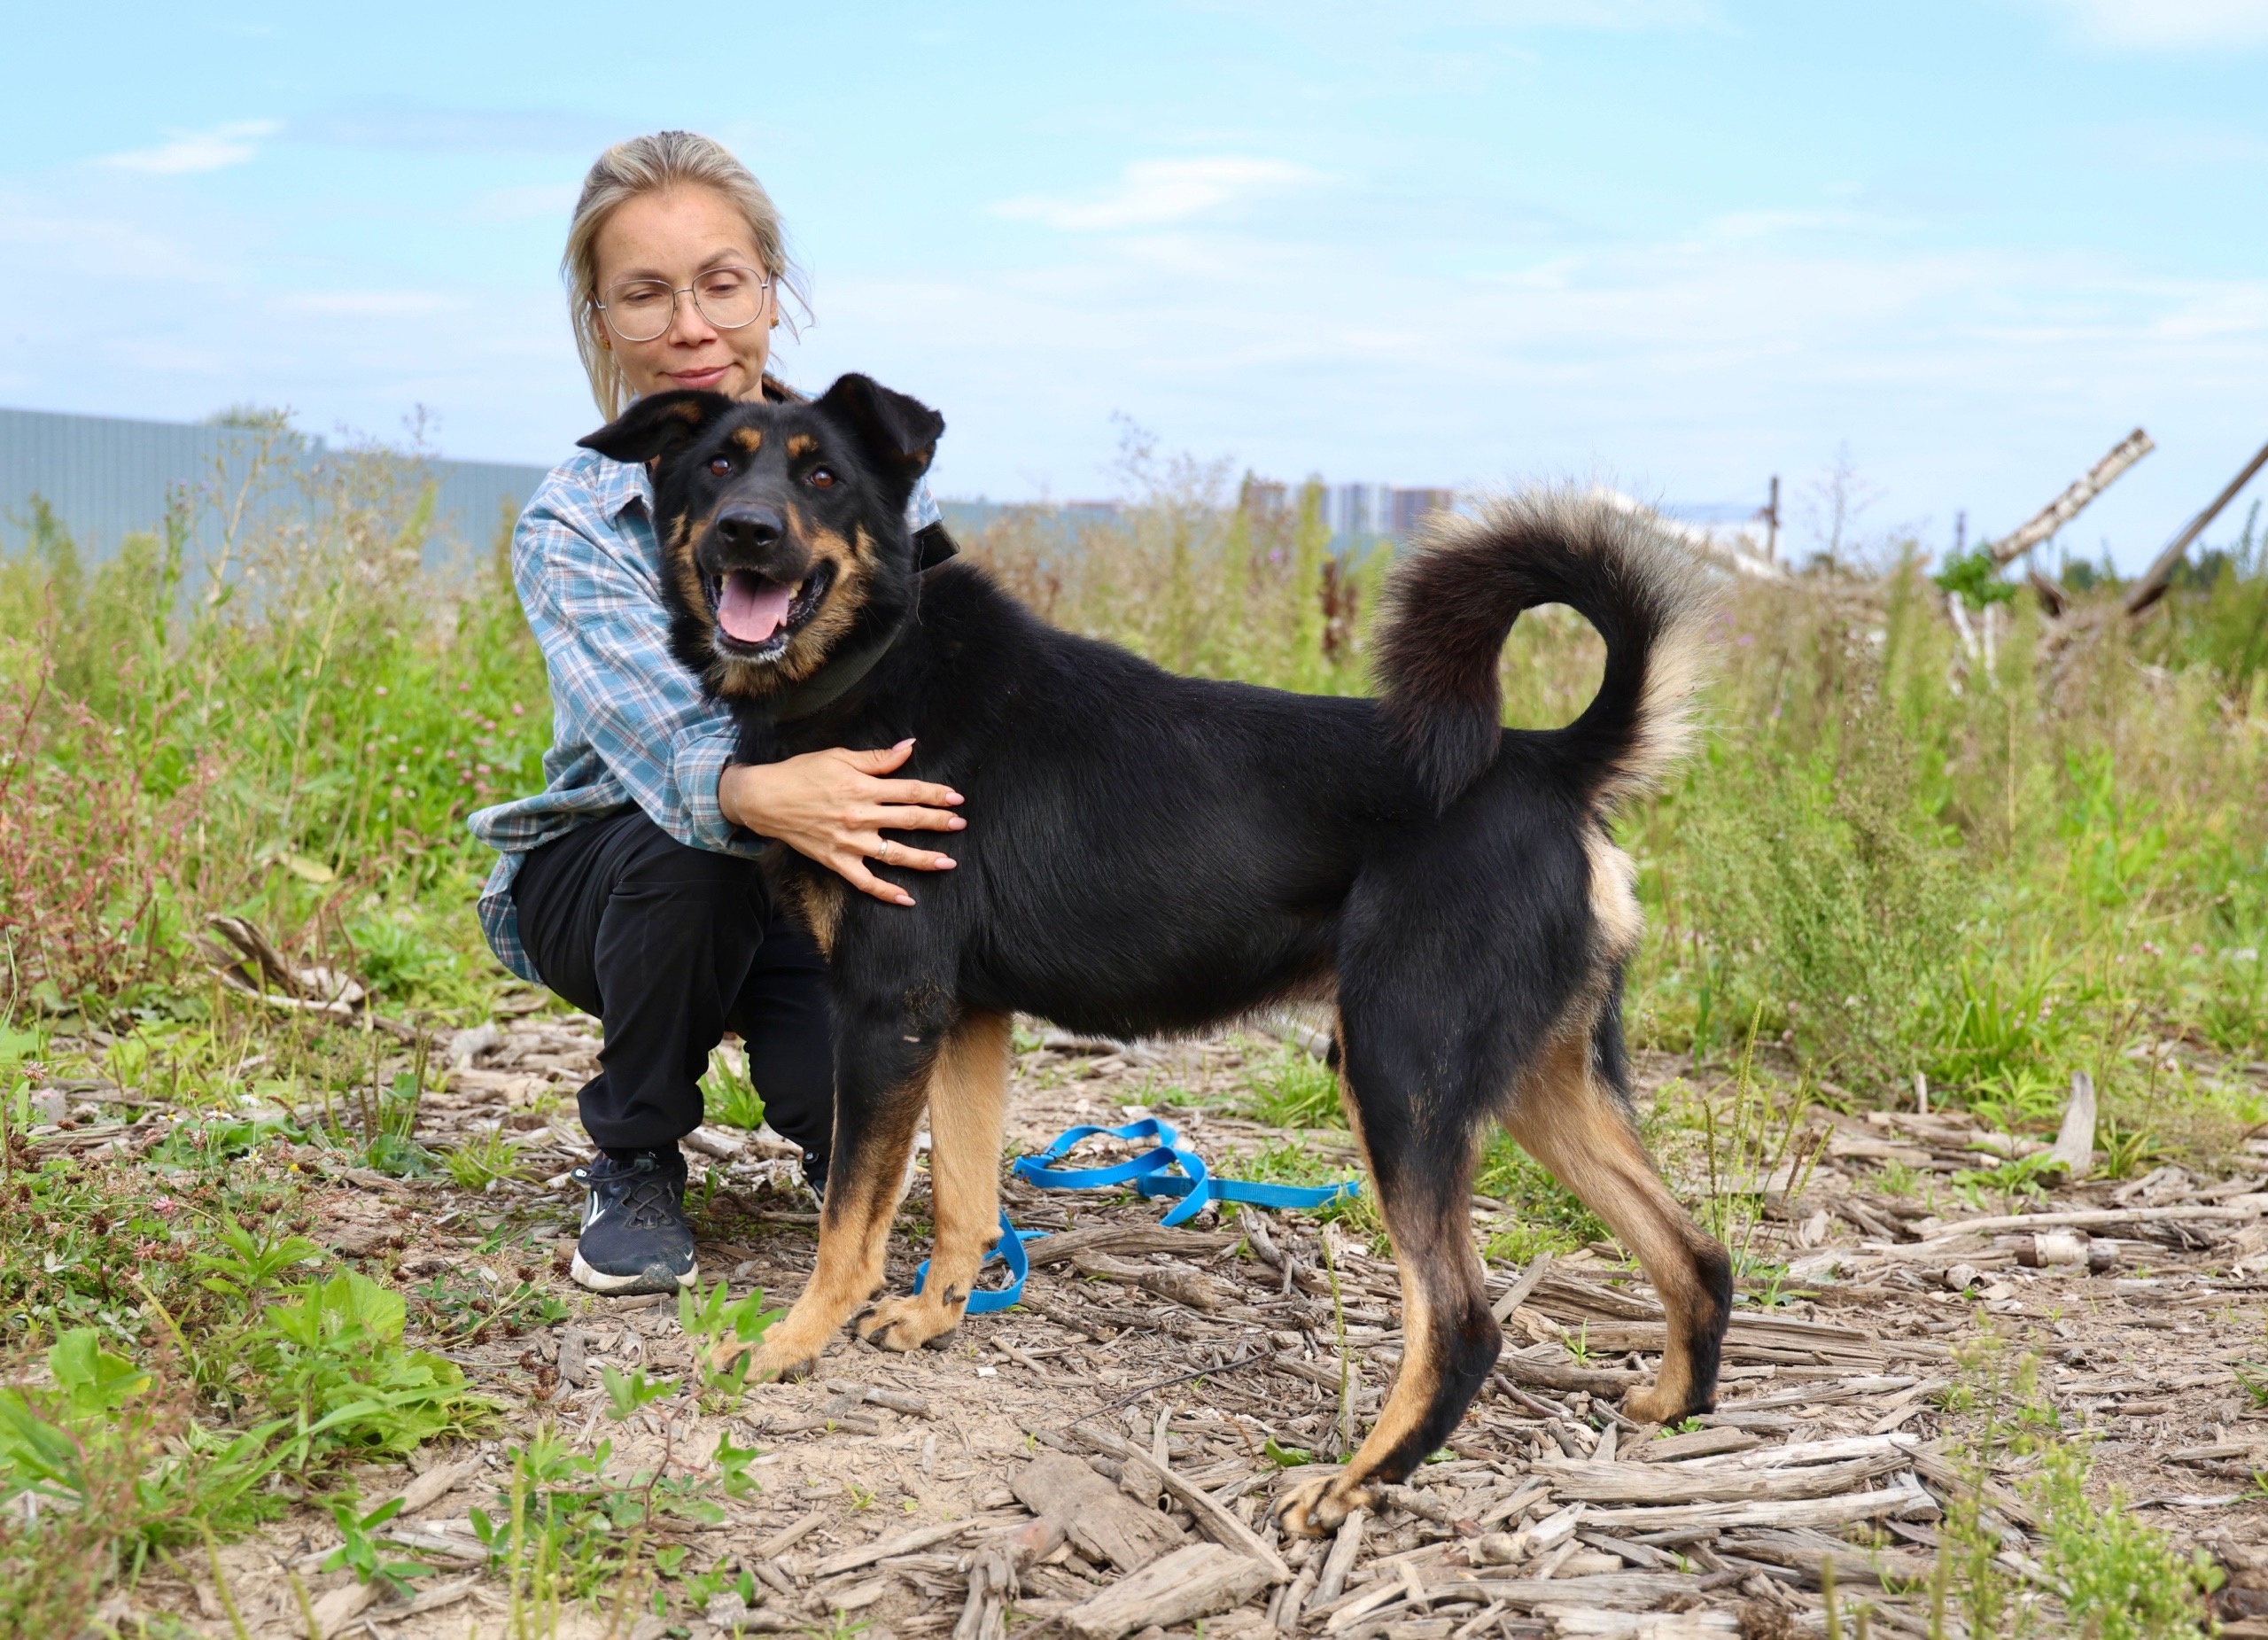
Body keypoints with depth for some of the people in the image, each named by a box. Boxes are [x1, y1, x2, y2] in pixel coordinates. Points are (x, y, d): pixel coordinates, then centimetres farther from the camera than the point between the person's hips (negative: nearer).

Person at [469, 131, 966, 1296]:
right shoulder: (573, 526, -17)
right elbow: (662, 746, -33)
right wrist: (762, 797, -58)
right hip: (601, 879, -1)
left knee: (852, 1089, -30)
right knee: (687, 849, -37)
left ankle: (836, 1138, 10)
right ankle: (633, 1164, -9)